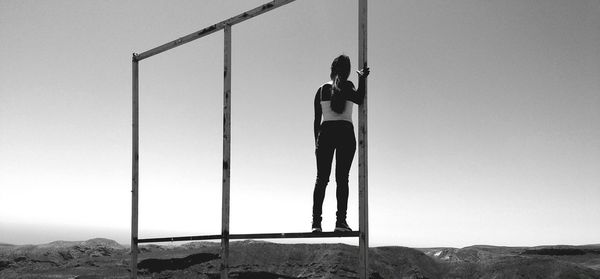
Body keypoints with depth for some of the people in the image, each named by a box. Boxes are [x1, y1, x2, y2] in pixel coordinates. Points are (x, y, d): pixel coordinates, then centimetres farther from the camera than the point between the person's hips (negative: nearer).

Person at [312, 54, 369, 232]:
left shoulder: (321, 90, 10)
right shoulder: (346, 87, 1)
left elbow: (317, 119, 9)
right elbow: (359, 99, -18)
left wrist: (317, 142, 13)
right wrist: (362, 79, -8)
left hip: (325, 133, 2)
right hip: (345, 133, -2)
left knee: (321, 178, 2)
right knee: (342, 178, -2)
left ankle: (316, 221, -5)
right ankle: (340, 221, -8)